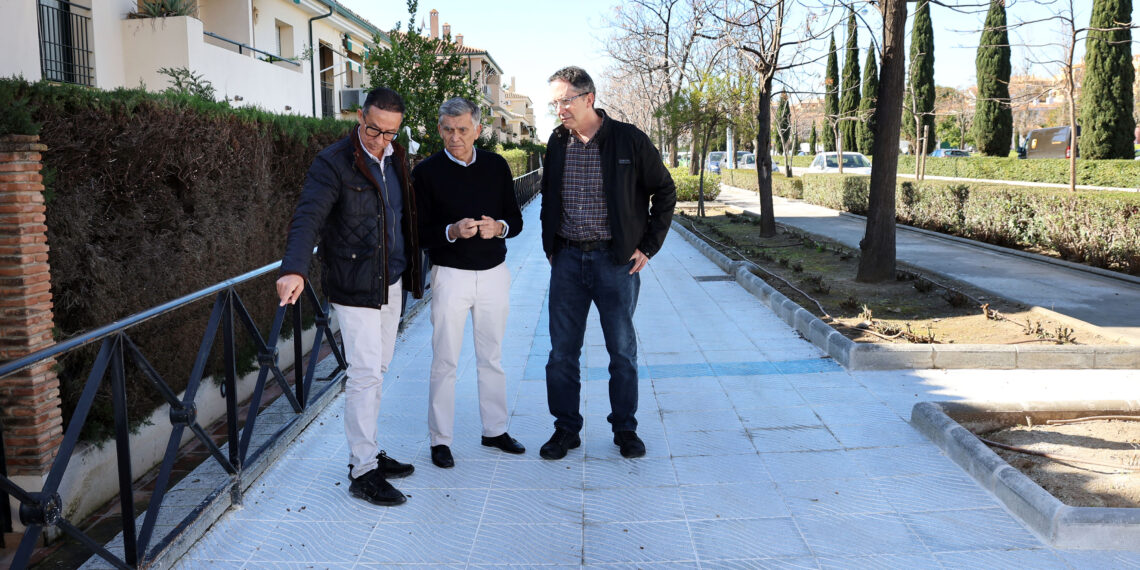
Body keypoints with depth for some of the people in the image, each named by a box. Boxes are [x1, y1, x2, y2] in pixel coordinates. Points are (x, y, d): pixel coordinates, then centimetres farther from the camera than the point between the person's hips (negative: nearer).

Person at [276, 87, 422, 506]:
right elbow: (308, 218, -27)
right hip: (354, 286, -7)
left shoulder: (396, 159, 8)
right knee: (365, 372, -7)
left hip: (391, 282, 7)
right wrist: (294, 270, -43)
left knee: (377, 370, 15)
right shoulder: (333, 163, -15)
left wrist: (412, 270, 11)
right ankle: (363, 472, 2)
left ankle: (367, 452, 27)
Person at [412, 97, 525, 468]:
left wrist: (499, 227, -14)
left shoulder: (496, 166, 5)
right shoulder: (427, 172, -6)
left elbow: (516, 219, 8)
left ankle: (495, 430, 27)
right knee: (445, 361, 2)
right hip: (450, 274, -3)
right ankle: (440, 440, 14)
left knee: (492, 357, 14)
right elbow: (419, 232, -7)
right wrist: (452, 231, -25)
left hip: (494, 273, 4)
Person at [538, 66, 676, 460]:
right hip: (568, 259, 3)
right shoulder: (557, 142, 6)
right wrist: (551, 247, 10)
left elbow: (665, 191, 1)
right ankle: (566, 429, 19)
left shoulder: (628, 139, -6)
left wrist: (648, 246, -3)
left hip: (616, 259, -3)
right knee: (562, 351, 6)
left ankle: (625, 429, 22)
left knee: (623, 351, 7)